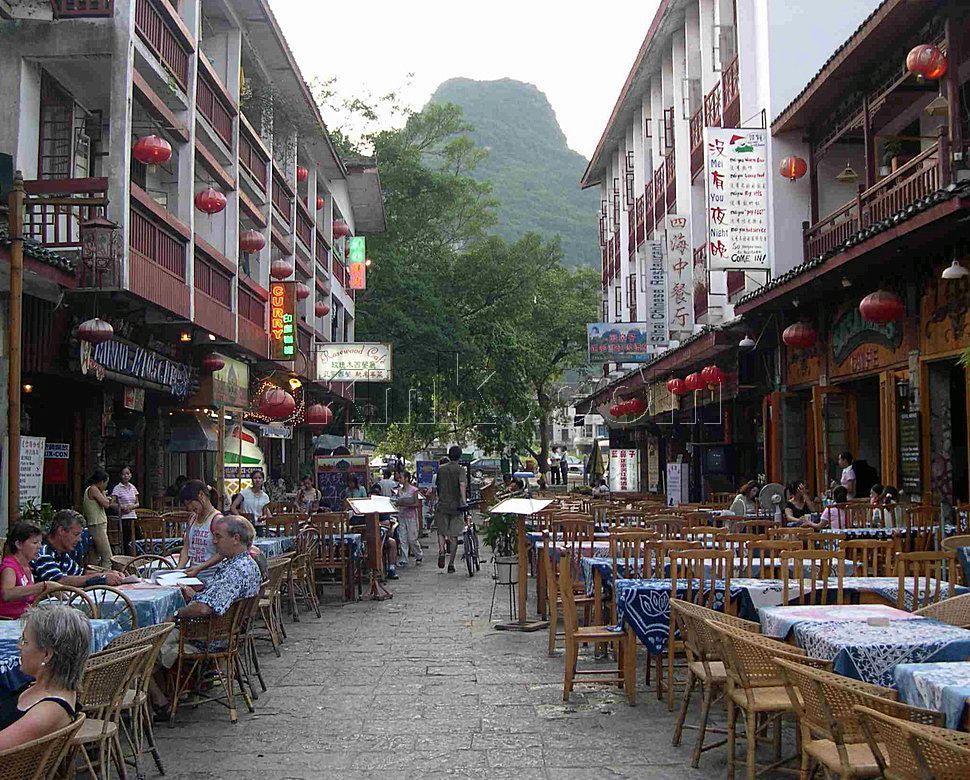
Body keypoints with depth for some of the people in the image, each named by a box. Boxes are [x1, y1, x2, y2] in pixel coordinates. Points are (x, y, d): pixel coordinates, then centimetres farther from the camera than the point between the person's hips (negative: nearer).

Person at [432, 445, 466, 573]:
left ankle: (441, 551, -16)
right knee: (454, 535, 4)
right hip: (455, 505, -2)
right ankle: (451, 564, 4)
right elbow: (462, 485, -21)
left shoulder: (440, 469, 7)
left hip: (442, 505, 2)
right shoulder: (460, 469, -4)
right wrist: (464, 501, -27)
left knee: (441, 532, 13)